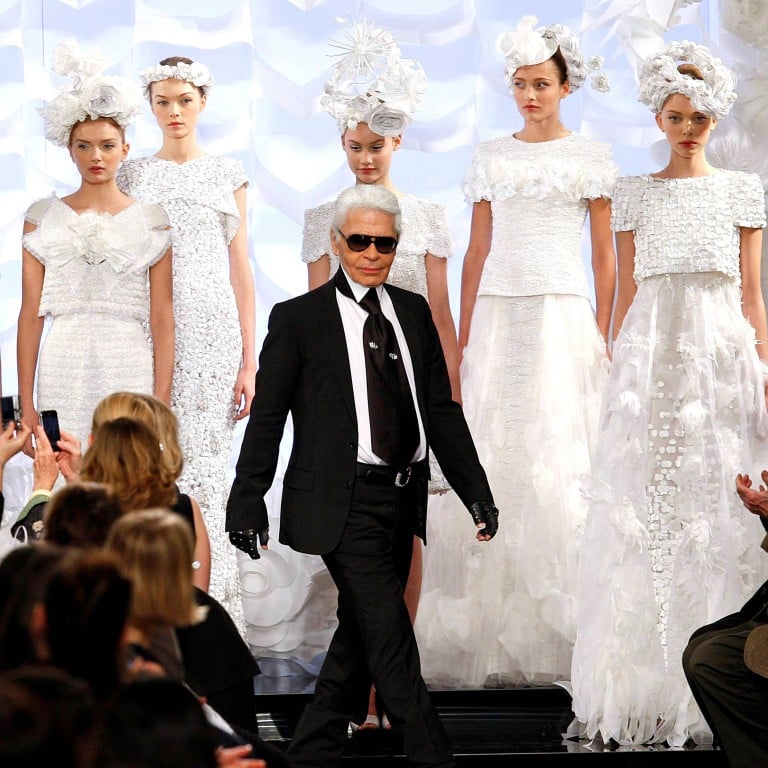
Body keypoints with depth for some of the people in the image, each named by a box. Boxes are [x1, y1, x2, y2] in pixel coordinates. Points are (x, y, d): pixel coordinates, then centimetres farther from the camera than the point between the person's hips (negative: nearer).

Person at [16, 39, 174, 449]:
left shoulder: (151, 220, 6)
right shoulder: (43, 216, 8)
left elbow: (162, 321, 2)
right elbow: (30, 315, 5)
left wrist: (162, 403, -5)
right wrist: (26, 405, 0)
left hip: (130, 369, 0)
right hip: (63, 372, 1)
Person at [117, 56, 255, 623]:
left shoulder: (227, 173, 10)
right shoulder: (132, 176, 11)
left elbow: (240, 268, 8)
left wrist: (249, 362, 3)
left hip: (212, 330, -1)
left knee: (205, 462, -6)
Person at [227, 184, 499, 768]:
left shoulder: (414, 313, 12)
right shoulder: (299, 319, -1)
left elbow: (442, 411, 13)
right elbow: (267, 416, -1)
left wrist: (477, 492, 8)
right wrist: (248, 500, -7)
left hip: (403, 499, 6)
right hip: (345, 501, -6)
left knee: (361, 634, 12)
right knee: (392, 641, -10)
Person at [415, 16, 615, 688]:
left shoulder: (590, 155, 5)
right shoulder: (492, 157, 12)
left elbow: (605, 253, 3)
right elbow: (477, 251, 12)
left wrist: (605, 336, -4)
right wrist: (463, 337, 7)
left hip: (562, 313, -3)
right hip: (498, 315, 3)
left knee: (560, 453, -7)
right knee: (492, 451, -3)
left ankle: (557, 629, -2)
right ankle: (490, 626, 1)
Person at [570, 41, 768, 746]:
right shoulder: (634, 194, 10)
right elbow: (625, 290, 10)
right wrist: (617, 370, 5)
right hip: (651, 351, 0)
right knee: (646, 506, -4)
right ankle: (645, 692, -2)